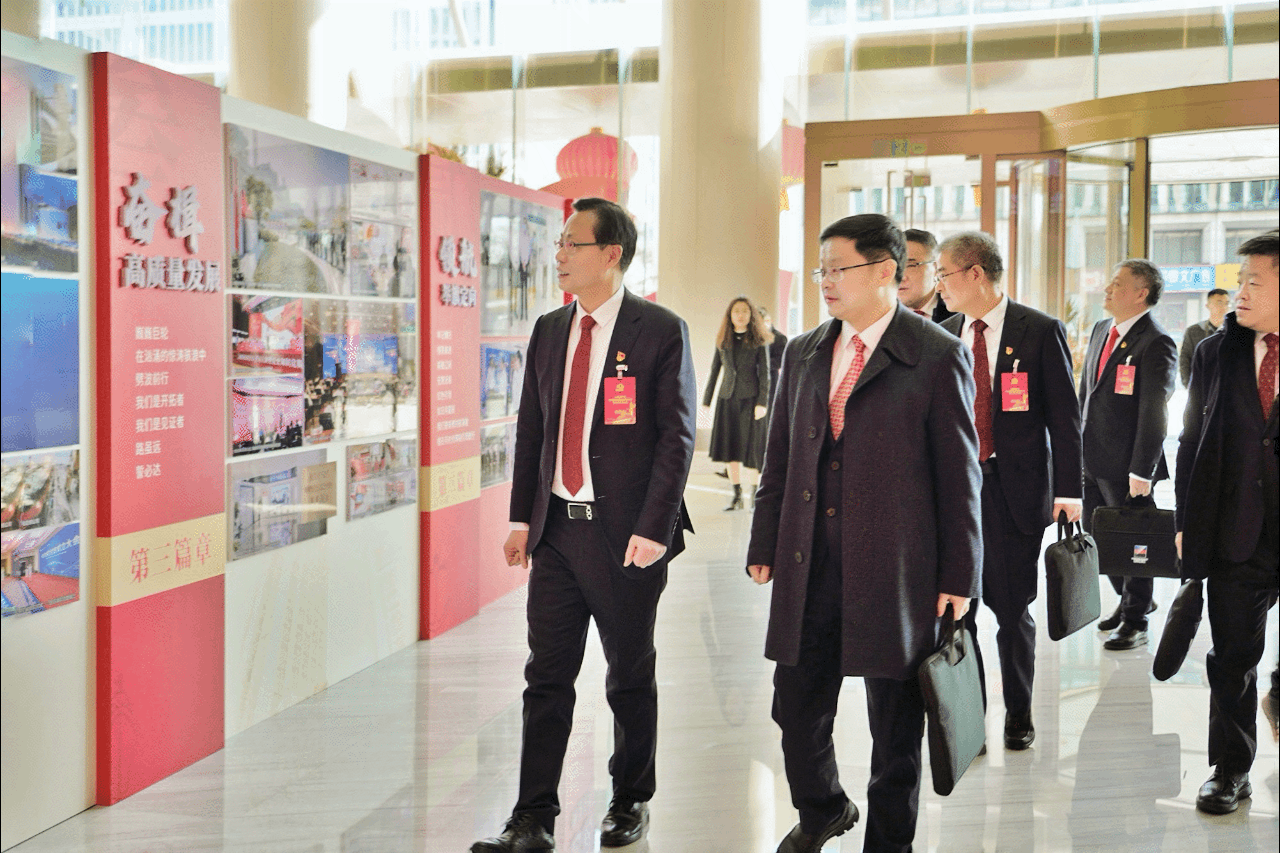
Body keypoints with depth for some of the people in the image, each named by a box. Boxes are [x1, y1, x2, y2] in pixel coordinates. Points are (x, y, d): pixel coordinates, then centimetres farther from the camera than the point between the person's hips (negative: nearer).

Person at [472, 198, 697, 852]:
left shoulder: (661, 331, -7)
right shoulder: (549, 331, 10)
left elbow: (677, 436, -9)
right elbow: (531, 428, 14)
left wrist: (653, 530, -16)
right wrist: (522, 518, 7)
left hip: (625, 536, -4)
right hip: (557, 529, 5)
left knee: (630, 678, 10)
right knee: (546, 677, 5)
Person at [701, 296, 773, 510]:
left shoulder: (759, 340, 1)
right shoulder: (723, 340, 9)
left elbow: (765, 373, -2)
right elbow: (714, 370, 13)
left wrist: (762, 403, -10)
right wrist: (706, 401, 9)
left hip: (750, 397, -3)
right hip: (727, 397, 4)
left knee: (752, 445, -4)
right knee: (730, 447, 3)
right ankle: (737, 496, 9)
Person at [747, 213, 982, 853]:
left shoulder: (938, 357, -5)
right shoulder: (803, 353, 10)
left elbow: (960, 475, -5)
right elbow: (779, 459, 14)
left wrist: (959, 577, -6)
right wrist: (765, 547, 11)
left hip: (894, 573, -4)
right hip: (807, 571, 5)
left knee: (895, 729, 7)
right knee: (796, 710, 12)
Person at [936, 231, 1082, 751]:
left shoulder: (1041, 331, -4)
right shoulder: (943, 335, 10)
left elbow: (1064, 415, -3)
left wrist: (1068, 489, -8)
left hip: (1015, 489, -4)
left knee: (1012, 609, 5)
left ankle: (1018, 711, 23)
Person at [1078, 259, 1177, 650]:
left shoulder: (1157, 344, -14)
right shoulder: (1100, 330, 11)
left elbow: (1154, 412, -17)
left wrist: (1142, 470, -20)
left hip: (1126, 466, -8)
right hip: (1090, 460, 8)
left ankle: (1136, 621, 19)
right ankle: (1130, 600, 36)